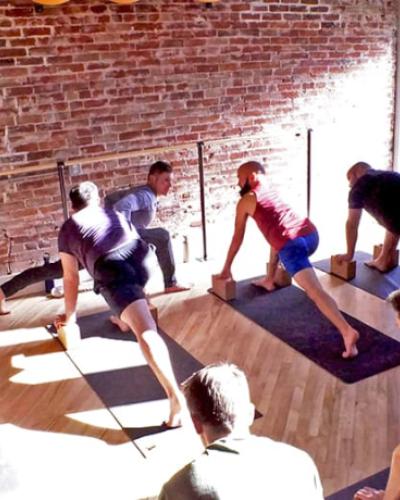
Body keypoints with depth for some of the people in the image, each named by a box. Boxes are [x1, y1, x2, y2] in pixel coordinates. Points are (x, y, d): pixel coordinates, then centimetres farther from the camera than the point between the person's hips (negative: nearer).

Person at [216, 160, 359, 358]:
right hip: (311, 234, 8)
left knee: (315, 291, -19)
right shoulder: (272, 191, 33)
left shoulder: (245, 201, 13)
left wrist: (227, 267, 31)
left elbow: (237, 238, 20)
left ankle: (347, 331, -36)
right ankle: (269, 281, 52)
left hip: (292, 245, -8)